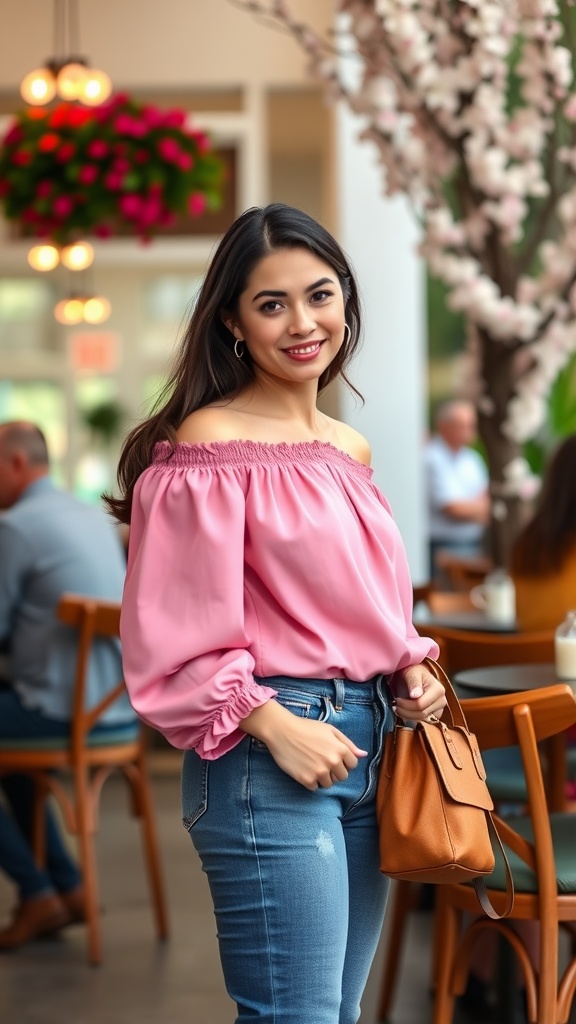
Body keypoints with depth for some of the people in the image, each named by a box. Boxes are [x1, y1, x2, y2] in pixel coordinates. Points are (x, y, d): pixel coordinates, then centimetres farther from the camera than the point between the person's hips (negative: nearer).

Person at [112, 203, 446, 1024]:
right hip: (267, 758, -8)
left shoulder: (350, 452, 14)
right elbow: (177, 632, -14)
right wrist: (276, 727, -20)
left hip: (371, 740, 8)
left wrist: (410, 671, 6)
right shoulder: (206, 449, -10)